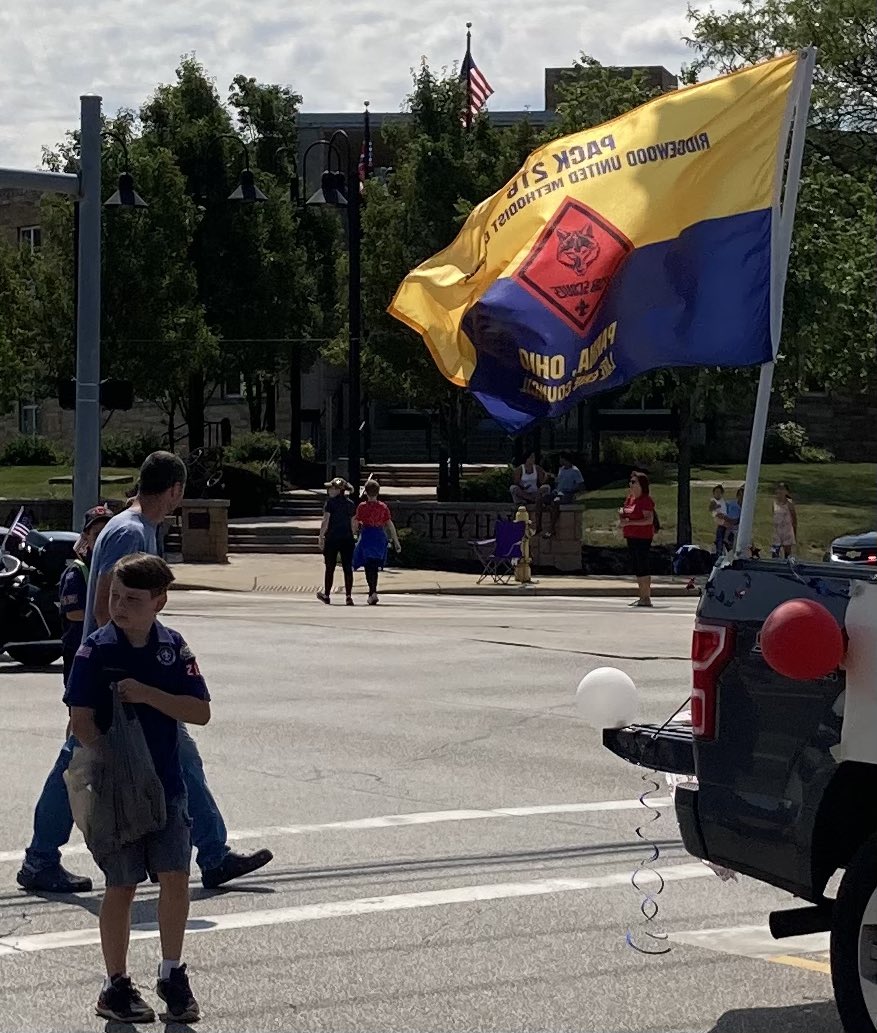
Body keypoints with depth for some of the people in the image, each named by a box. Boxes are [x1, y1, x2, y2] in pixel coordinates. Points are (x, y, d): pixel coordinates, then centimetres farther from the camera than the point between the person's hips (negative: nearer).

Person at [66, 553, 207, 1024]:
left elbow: (200, 711, -4)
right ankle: (116, 985, 17)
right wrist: (107, 765, -21)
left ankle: (172, 975, 17)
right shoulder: (96, 649, -9)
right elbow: (82, 719, -11)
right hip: (115, 787, -3)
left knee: (176, 879, 0)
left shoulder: (173, 647, 1)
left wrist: (148, 694, -17)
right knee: (121, 887, 4)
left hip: (166, 785, 3)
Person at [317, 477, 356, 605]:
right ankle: (349, 597, -2)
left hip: (332, 538, -4)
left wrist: (321, 537, -6)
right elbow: (353, 524, 8)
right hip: (347, 539, 4)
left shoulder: (331, 502, -8)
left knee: (330, 568, 7)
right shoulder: (351, 503, 6)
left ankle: (326, 595, 18)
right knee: (347, 568, 2)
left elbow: (325, 521, -11)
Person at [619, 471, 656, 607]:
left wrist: (630, 522, -25)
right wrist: (621, 515, 0)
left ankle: (646, 598, -6)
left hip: (642, 537, -9)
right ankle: (642, 597, 18)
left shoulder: (646, 500, -13)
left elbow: (649, 520, -21)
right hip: (631, 537, 9)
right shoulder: (630, 498, 14)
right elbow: (625, 515, 24)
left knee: (642, 566, -9)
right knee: (636, 566, 12)